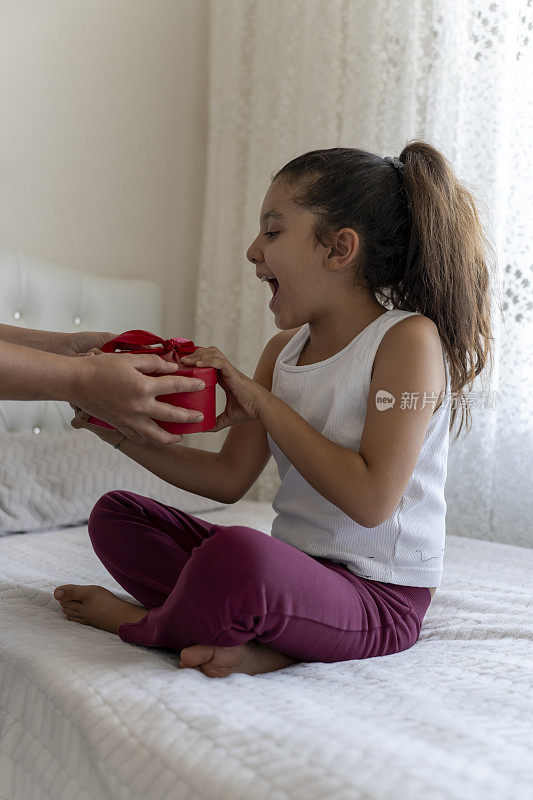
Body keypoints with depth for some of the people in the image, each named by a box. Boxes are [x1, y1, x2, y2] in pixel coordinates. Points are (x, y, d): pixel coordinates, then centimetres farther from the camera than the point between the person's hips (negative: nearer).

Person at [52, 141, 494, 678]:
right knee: (115, 516, 7)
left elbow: (371, 500, -22)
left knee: (236, 554, -39)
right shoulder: (283, 349, 9)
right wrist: (120, 432, -2)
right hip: (292, 570, 8)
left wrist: (265, 403, -18)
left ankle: (145, 623, -3)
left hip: (378, 596, -8)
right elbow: (230, 477, 8)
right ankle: (259, 636, -13)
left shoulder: (409, 338, -13)